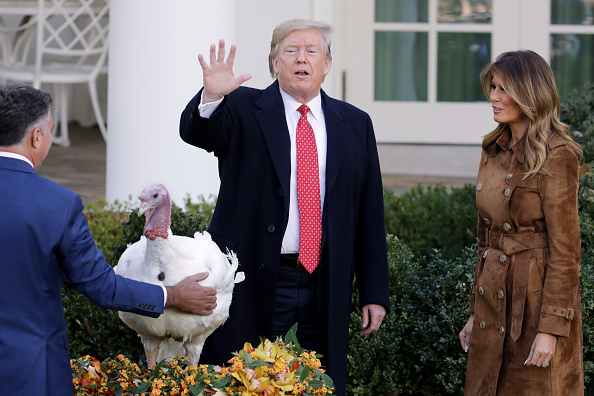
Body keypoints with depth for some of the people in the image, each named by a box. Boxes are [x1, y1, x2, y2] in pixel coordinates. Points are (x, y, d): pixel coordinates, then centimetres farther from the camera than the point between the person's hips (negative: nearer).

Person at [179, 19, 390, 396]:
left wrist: (375, 293, 5)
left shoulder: (355, 124, 9)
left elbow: (369, 214, 9)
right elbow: (195, 132, -19)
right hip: (253, 286, -2)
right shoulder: (243, 109, 2)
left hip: (325, 290, 2)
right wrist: (212, 96, -41)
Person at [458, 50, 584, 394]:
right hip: (494, 296, 8)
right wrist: (476, 312, 15)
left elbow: (565, 250, -15)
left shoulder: (555, 156, -14)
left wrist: (551, 327, -18)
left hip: (536, 299, -8)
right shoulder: (495, 150, 10)